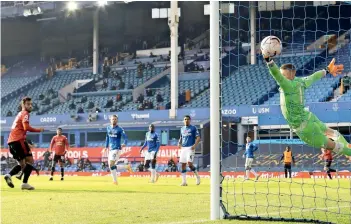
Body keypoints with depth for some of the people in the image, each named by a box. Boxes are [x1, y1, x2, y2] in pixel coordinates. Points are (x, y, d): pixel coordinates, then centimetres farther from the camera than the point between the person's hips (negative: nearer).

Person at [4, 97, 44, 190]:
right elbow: (26, 127, -18)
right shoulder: (25, 114, -3)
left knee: (22, 163, 15)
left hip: (11, 141, 9)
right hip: (18, 140, -9)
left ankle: (9, 175, -9)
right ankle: (24, 183, -13)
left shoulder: (20, 114, 26)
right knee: (30, 161, -4)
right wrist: (38, 130, -9)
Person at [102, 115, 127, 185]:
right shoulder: (108, 128, 11)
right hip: (110, 149, 7)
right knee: (111, 166, 6)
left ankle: (115, 181, -9)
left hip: (116, 149, -7)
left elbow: (125, 137, -13)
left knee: (111, 165, -15)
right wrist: (106, 147, 22)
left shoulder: (119, 129, -7)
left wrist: (124, 143, -26)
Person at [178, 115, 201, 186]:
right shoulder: (182, 129, 15)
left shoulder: (193, 128, -1)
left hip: (190, 148, -6)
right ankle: (184, 181, 5)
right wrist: (179, 143, 6)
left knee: (189, 163, -18)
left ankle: (197, 176, 5)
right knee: (183, 164, 1)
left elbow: (198, 138, -5)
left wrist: (195, 145, -19)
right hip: (183, 148, 6)